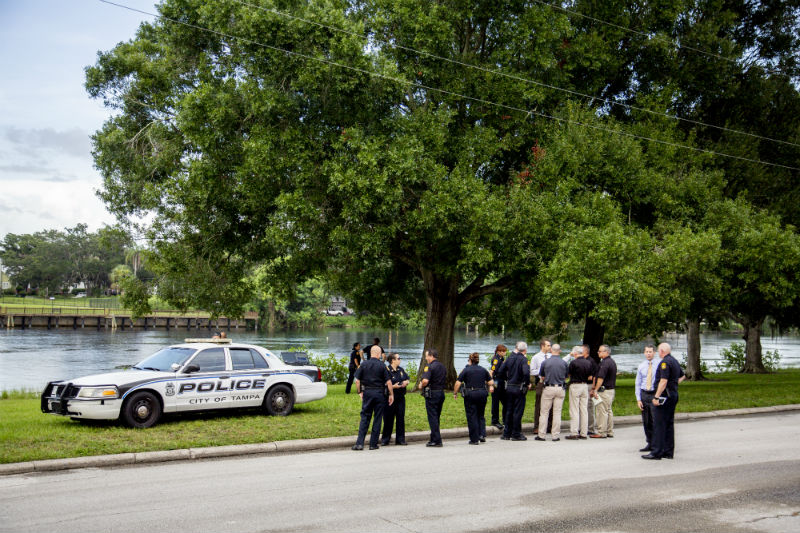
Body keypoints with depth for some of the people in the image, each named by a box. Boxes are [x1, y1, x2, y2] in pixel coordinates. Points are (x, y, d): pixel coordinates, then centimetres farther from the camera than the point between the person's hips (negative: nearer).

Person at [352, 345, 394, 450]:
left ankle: (359, 443, -3)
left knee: (365, 417, 6)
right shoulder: (382, 366, -5)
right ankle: (373, 444, 9)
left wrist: (359, 392, 12)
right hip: (379, 393, -2)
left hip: (367, 392, 2)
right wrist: (391, 394, 3)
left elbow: (357, 380, 1)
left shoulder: (364, 364, 1)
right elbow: (388, 382, -6)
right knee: (377, 418, 7)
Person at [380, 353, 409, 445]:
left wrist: (406, 382, 0)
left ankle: (400, 439, 13)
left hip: (400, 397, 6)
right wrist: (393, 386, -22)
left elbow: (407, 379, 22)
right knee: (388, 419, 1)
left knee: (401, 418, 6)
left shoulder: (401, 369, 12)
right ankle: (385, 439, 12)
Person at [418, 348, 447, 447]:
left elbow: (425, 380, -26)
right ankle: (434, 439, 21)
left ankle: (437, 441, -4)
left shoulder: (429, 367, -14)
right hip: (441, 393, 8)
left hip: (431, 394, -8)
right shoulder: (442, 367, 12)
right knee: (436, 417, 15)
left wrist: (421, 386, -8)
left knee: (432, 418, -3)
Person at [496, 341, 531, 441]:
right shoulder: (524, 359, -12)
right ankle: (516, 434, 5)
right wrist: (528, 384, -11)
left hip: (509, 387, 6)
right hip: (519, 388, -5)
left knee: (509, 411, 14)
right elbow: (526, 373, -26)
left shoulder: (509, 358, 5)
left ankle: (506, 433, 17)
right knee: (518, 412, 2)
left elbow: (500, 372, 4)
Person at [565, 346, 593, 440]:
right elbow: (590, 377, 8)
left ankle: (574, 433, -3)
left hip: (575, 386, -5)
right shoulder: (589, 362, 3)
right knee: (584, 410, 9)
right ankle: (583, 433, 11)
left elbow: (569, 375, -1)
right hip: (585, 386, 6)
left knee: (574, 411, -2)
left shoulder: (573, 362, -13)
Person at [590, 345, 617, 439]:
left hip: (604, 390, -10)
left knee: (602, 411, -5)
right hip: (611, 389, 10)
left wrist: (595, 390, -15)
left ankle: (601, 432, -3)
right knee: (609, 411, 13)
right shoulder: (612, 362, 15)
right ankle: (610, 432, 17)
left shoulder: (605, 363, -17)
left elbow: (600, 378, -21)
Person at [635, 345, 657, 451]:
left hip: (655, 394, -4)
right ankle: (649, 443, 16)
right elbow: (637, 383, 9)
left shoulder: (658, 366, -2)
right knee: (646, 421, 8)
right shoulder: (641, 366, 8)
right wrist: (638, 399, 2)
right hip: (644, 394, 4)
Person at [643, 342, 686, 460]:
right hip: (674, 395, 10)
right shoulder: (675, 361, 16)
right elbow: (682, 376, 31)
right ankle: (668, 452, 16)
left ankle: (657, 452, -8)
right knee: (669, 424, 12)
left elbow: (663, 381, -22)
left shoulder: (665, 362, -15)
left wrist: (656, 397, -21)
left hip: (665, 396, -10)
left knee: (659, 424, -7)